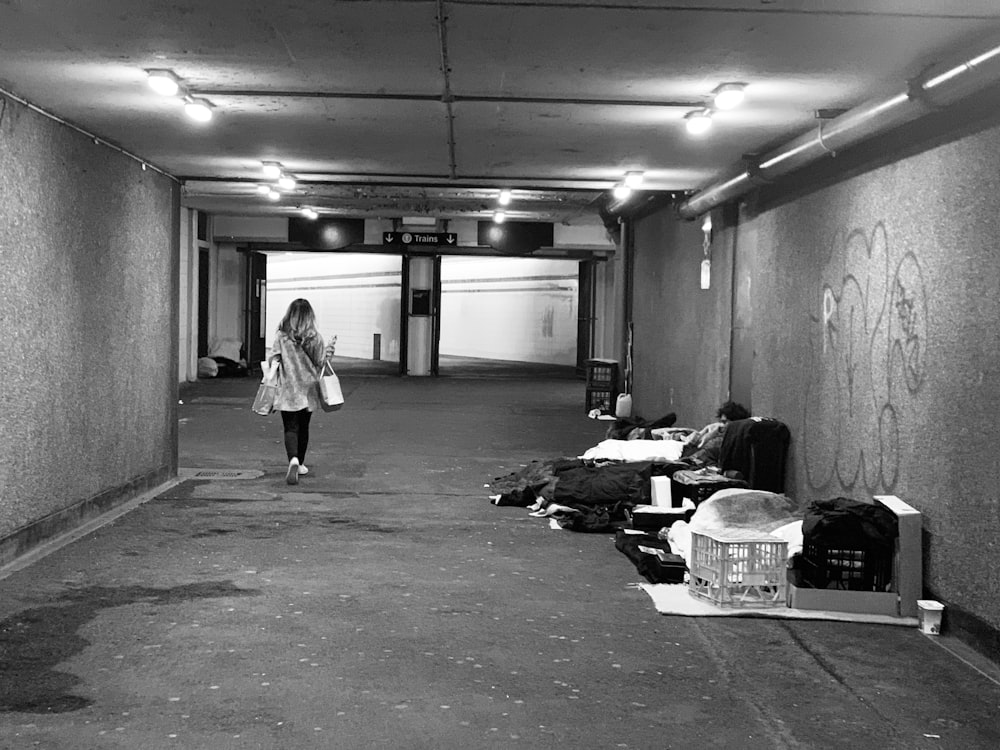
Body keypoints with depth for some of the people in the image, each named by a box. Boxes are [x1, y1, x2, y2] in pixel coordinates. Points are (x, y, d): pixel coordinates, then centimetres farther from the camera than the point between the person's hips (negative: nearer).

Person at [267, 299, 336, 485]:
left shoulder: (281, 336, -8)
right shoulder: (315, 337, -4)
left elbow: (273, 360, -8)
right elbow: (320, 363, 1)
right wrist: (328, 349, 15)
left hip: (288, 389, -2)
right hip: (308, 389, 2)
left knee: (290, 428, -2)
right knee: (303, 427, 18)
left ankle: (293, 460, -26)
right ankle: (300, 464, 28)